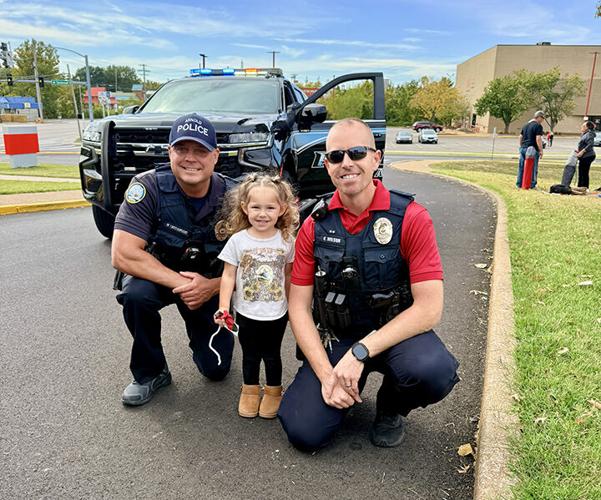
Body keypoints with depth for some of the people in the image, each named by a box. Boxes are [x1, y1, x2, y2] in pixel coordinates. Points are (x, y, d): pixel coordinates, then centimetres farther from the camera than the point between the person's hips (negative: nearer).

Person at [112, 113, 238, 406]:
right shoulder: (149, 186, -24)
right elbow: (123, 255, -30)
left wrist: (211, 287, -31)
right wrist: (179, 283, -35)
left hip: (211, 284, 1)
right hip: (158, 274, -1)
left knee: (216, 369, -2)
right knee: (135, 294, -36)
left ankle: (199, 335, 35)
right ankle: (150, 372, -7)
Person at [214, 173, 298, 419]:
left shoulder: (286, 240, -7)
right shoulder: (237, 240, -11)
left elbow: (288, 275, 4)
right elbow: (228, 275, -6)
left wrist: (294, 307, 8)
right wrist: (223, 306, -13)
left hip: (277, 314, 0)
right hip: (246, 313, 0)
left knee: (272, 354, 17)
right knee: (250, 355, 18)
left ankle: (273, 391, 38)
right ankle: (250, 390, 39)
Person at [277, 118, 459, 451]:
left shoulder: (411, 218, -13)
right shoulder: (315, 225, -3)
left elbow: (429, 308, -18)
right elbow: (299, 307, -4)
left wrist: (361, 351, -25)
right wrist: (327, 373, -16)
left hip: (395, 332, -1)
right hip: (334, 338, 2)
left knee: (435, 372, -34)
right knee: (304, 433, -15)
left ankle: (392, 408, 4)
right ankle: (348, 386, 19)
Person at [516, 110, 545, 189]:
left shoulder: (525, 125, 16)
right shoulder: (538, 126, -8)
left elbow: (520, 137, 20)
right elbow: (538, 139, -15)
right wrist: (541, 150, -12)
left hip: (523, 148, 7)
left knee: (521, 167, 10)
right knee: (533, 168, 0)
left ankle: (519, 184, 13)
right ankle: (531, 185, 1)